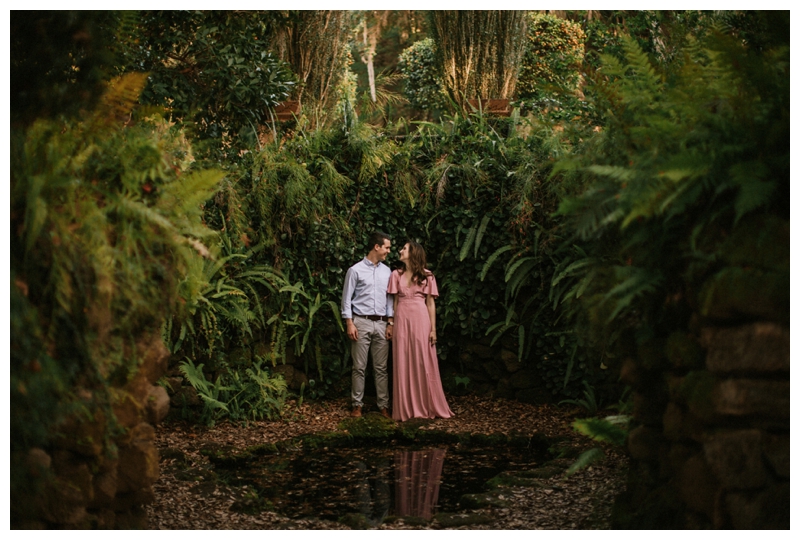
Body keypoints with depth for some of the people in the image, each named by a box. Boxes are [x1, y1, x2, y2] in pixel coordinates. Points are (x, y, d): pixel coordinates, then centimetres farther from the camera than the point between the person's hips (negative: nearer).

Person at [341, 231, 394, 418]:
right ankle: (357, 404, 8)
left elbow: (389, 298, 14)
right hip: (361, 322, -3)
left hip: (381, 324, 4)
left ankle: (383, 405, 8)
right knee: (359, 367, 0)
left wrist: (390, 323, 7)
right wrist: (349, 324, -8)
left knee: (381, 367, 4)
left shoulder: (387, 271, 11)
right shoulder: (355, 270, -2)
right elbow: (347, 299, -2)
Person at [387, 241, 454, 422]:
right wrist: (393, 326, 3)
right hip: (402, 320, 2)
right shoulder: (396, 275, 9)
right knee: (403, 365, 3)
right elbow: (394, 302, 10)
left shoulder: (427, 276, 4)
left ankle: (428, 407, 9)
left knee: (424, 363, 1)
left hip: (421, 320, -2)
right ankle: (406, 408, 8)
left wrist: (433, 329, -3)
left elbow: (430, 303, 2)